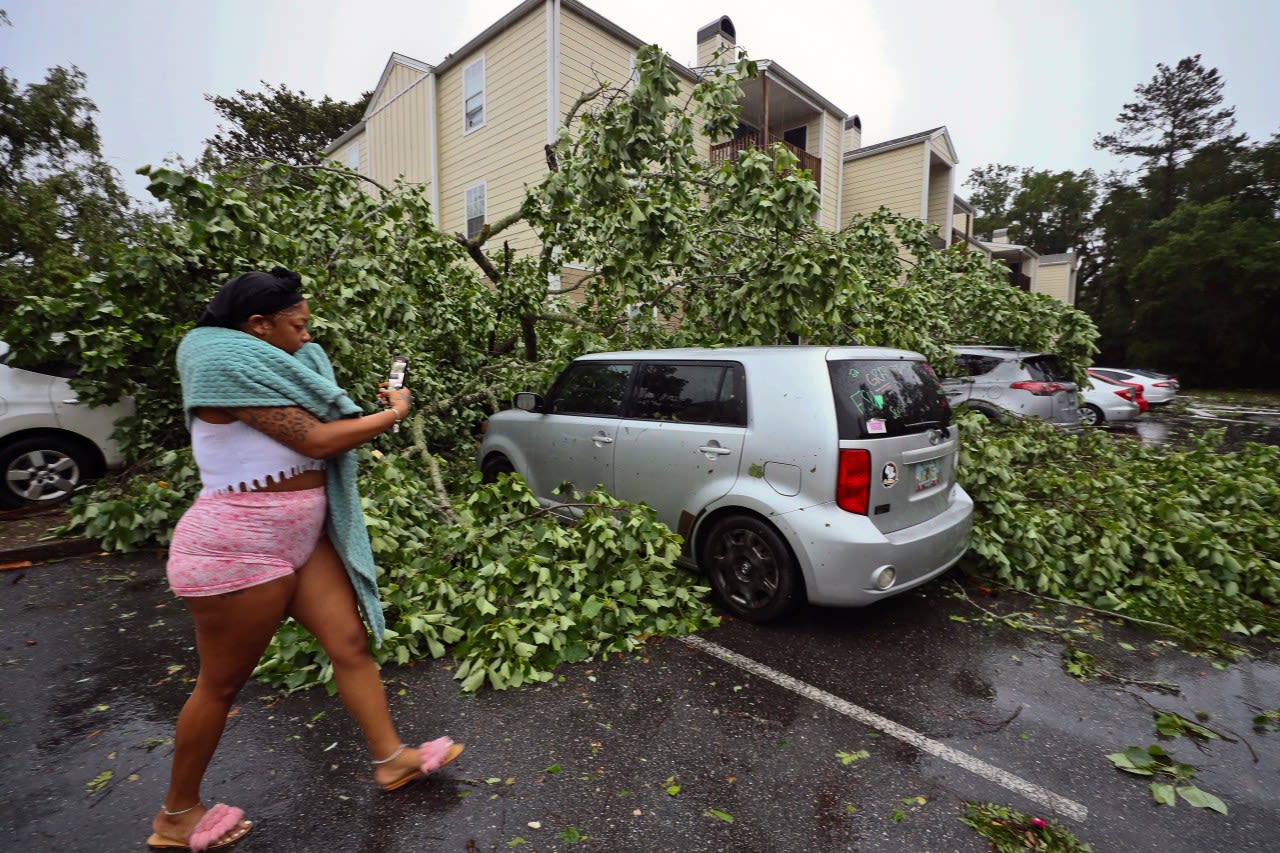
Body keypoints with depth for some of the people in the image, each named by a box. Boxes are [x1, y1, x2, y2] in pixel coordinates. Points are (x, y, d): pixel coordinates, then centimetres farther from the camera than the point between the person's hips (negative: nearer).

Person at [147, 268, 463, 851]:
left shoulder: (267, 369, 14)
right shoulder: (229, 364, -17)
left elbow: (318, 425, 17)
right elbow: (315, 441, -22)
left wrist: (369, 409, 3)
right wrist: (392, 415, -11)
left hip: (302, 535, 9)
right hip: (238, 545, -9)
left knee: (351, 644, 8)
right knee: (221, 685, 9)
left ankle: (390, 758, 22)